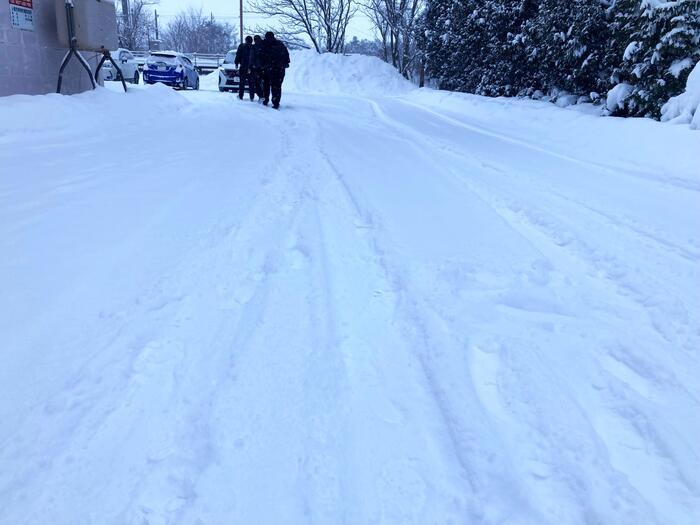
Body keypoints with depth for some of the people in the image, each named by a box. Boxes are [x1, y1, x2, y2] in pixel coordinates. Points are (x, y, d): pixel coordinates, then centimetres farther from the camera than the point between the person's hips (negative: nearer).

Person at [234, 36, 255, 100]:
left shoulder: (241, 46, 0)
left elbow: (238, 56, -2)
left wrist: (236, 63, 6)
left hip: (243, 67, -1)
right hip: (252, 68, 1)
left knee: (242, 82, 5)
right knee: (251, 83, 5)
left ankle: (240, 96, 5)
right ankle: (252, 97, 2)